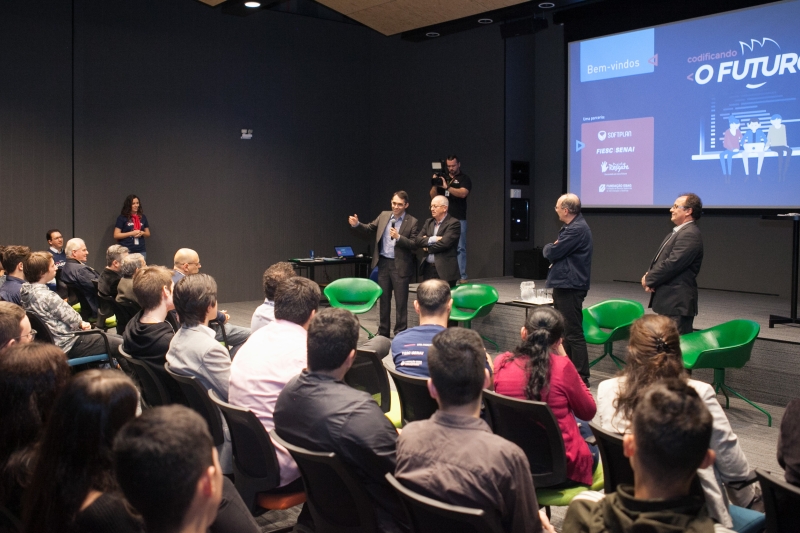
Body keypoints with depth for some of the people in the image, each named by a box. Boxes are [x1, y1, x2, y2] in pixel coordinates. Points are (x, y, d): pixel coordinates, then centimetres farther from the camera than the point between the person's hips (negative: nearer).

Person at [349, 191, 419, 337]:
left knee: (401, 301, 2)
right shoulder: (384, 215, 7)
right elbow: (369, 229, 11)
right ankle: (383, 332, 24)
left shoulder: (412, 222, -7)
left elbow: (414, 245, -11)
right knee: (384, 299, 14)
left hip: (400, 266, -5)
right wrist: (357, 225, -6)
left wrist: (398, 237, -23)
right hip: (383, 263, 5)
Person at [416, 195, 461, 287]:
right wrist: (432, 239, -13)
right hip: (428, 269, 6)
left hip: (445, 270, -6)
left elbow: (444, 243, -18)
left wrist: (427, 247, -4)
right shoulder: (428, 222, 15)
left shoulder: (454, 224, -7)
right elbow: (418, 240, 4)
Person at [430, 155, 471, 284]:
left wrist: (447, 187, -21)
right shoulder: (442, 178, 15)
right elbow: (434, 196, 12)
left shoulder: (464, 179, 4)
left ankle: (462, 277, -6)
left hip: (459, 219, -4)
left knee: (460, 248, -5)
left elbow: (463, 193, -14)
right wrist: (434, 185, -6)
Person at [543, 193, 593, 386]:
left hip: (570, 287, -11)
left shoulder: (577, 229, -20)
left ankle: (581, 377, -5)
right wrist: (553, 248, -2)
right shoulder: (573, 226, 16)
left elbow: (551, 252, -19)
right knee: (564, 330, 17)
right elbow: (559, 250, 20)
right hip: (564, 285, 11)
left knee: (573, 332, -8)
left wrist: (548, 247, 3)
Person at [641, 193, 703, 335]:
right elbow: (661, 259, 19)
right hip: (669, 299, 11)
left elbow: (672, 264, -23)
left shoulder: (690, 234, -17)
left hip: (677, 302, -11)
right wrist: (648, 275, -1)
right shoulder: (678, 232, 17)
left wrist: (649, 279, -11)